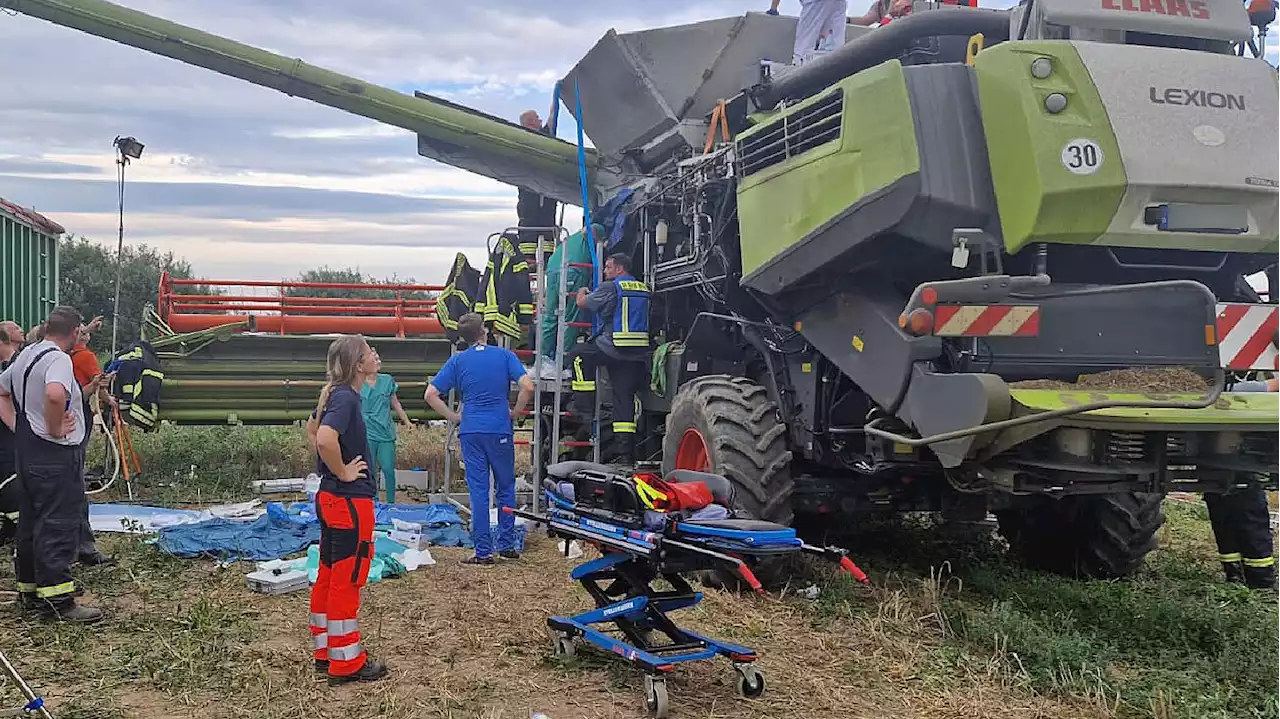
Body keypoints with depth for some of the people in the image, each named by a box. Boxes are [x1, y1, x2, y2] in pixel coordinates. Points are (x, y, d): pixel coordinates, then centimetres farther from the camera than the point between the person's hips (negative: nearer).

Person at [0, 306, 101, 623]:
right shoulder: (58, 359, -17)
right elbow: (55, 394, -38)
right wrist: (55, 429, -22)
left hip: (27, 451, 10)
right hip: (56, 455, -10)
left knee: (31, 522, 16)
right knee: (58, 525, -7)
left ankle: (28, 588, 26)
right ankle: (57, 599, -6)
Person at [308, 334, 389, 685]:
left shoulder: (334, 394, 9)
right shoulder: (347, 398, -20)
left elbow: (316, 429, 25)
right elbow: (325, 438, -36)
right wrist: (343, 472, -20)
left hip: (331, 498, 10)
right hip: (350, 502, -10)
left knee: (328, 577, 16)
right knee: (347, 581, -1)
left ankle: (326, 652, 27)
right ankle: (346, 663, 8)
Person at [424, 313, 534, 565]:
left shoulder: (457, 361, 4)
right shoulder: (504, 355, 1)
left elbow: (431, 395, -1)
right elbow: (527, 387, -12)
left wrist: (453, 417, 7)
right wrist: (515, 412, 2)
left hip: (471, 431, 1)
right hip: (500, 430, -1)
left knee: (478, 491, 2)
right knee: (506, 488, 12)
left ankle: (483, 552, 3)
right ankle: (507, 545, 15)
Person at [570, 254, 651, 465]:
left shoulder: (610, 287, -6)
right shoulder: (643, 289, 15)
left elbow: (582, 303, 5)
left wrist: (582, 292, 27)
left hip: (614, 348, -6)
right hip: (638, 353, 7)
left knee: (579, 355, 16)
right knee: (625, 398, 7)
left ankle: (584, 402, 12)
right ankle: (626, 451, 5)